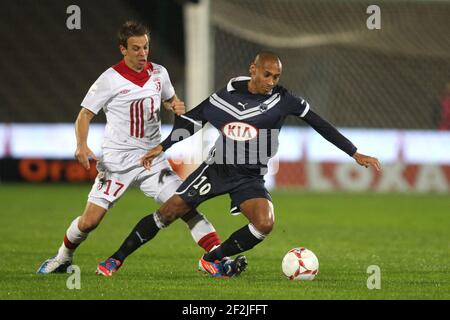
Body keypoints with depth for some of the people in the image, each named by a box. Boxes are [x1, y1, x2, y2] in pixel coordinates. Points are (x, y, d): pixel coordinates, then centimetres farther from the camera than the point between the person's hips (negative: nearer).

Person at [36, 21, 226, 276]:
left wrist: (177, 106, 1)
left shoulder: (159, 73, 5)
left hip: (152, 157, 3)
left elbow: (169, 99, 26)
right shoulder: (110, 79, -9)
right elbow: (85, 114, -5)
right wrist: (82, 145, -22)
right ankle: (63, 258, 20)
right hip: (116, 161, -3)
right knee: (90, 220, -6)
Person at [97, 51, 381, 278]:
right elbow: (193, 119, 6)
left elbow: (321, 125, -6)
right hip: (218, 167, 0)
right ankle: (118, 258, 9)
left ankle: (211, 261, -5)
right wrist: (161, 147, 3)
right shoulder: (228, 94, -6)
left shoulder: (284, 100, -10)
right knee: (169, 212, -6)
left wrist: (355, 154, -7)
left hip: (250, 178, 0)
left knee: (265, 223, -25)